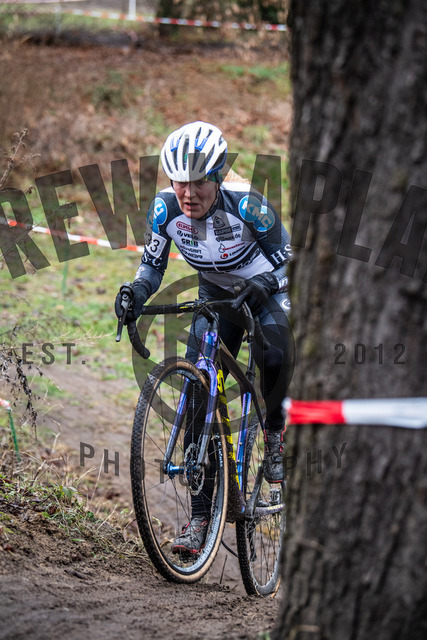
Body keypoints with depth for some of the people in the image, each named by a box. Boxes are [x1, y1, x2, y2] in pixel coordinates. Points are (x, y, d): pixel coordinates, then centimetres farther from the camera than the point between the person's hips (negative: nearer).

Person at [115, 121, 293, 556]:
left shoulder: (245, 203, -29)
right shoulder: (165, 208, -20)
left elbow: (283, 250, -20)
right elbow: (153, 263, -7)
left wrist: (262, 282, -39)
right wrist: (136, 295, -27)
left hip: (268, 291, -3)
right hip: (217, 296, 3)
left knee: (274, 356, -36)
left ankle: (274, 428, -2)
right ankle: (199, 517, -9)